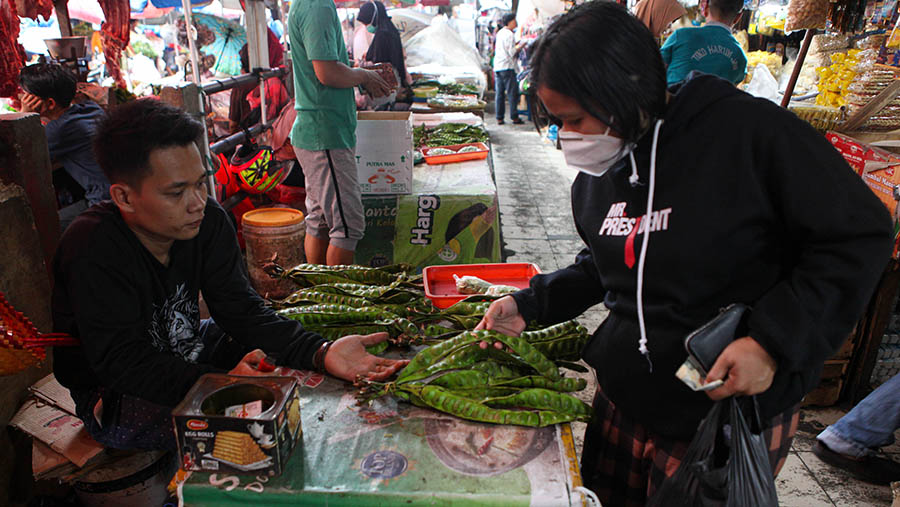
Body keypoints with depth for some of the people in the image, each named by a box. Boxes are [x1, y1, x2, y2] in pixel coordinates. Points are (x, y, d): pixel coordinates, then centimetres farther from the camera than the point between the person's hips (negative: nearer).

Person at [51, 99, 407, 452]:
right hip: (115, 395, -6)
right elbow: (121, 361, -32)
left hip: (188, 351, 6)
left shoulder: (208, 220, -12)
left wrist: (321, 353, -32)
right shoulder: (94, 250, -28)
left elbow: (241, 310, -15)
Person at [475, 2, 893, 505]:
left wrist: (774, 342, -20)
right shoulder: (598, 172, 1)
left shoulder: (749, 130, -20)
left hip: (734, 414, -5)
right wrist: (531, 305, 3)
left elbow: (861, 234, -13)